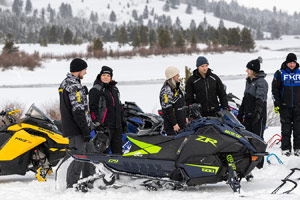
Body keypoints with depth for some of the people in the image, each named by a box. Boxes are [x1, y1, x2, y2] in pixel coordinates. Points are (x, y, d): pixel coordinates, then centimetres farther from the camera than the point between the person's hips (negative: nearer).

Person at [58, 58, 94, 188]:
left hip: (70, 127, 11)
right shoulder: (74, 86, -17)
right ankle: (71, 187, -4)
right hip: (76, 130, -11)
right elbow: (78, 111, -22)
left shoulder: (65, 83, 16)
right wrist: (86, 131, -20)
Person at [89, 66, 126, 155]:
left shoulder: (114, 89, 17)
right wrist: (97, 124, -21)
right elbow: (93, 109, -13)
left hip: (117, 126, 7)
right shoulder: (95, 90, -6)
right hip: (104, 126, -7)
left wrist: (123, 122, 22)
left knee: (118, 151, 10)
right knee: (103, 151, -7)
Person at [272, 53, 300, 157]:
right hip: (285, 107, -2)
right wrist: (276, 104, -3)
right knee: (286, 129, -1)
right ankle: (285, 148, 6)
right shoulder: (280, 74, 2)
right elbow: (275, 89, 3)